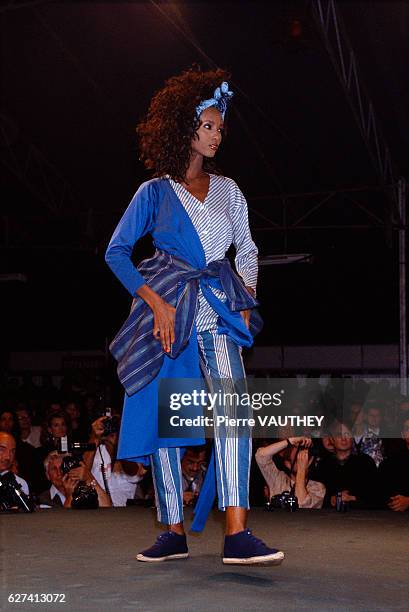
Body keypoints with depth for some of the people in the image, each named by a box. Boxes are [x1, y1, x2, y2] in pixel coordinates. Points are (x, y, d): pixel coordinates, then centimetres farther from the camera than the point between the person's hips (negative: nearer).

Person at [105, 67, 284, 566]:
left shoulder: (227, 189, 16)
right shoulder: (155, 192, 6)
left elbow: (247, 250, 21)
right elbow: (116, 251, 2)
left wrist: (245, 303, 5)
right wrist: (156, 303, -9)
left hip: (217, 310, 2)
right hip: (165, 309, -1)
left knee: (233, 408, -18)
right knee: (164, 417, -3)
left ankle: (237, 535, -24)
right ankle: (174, 533, 7)